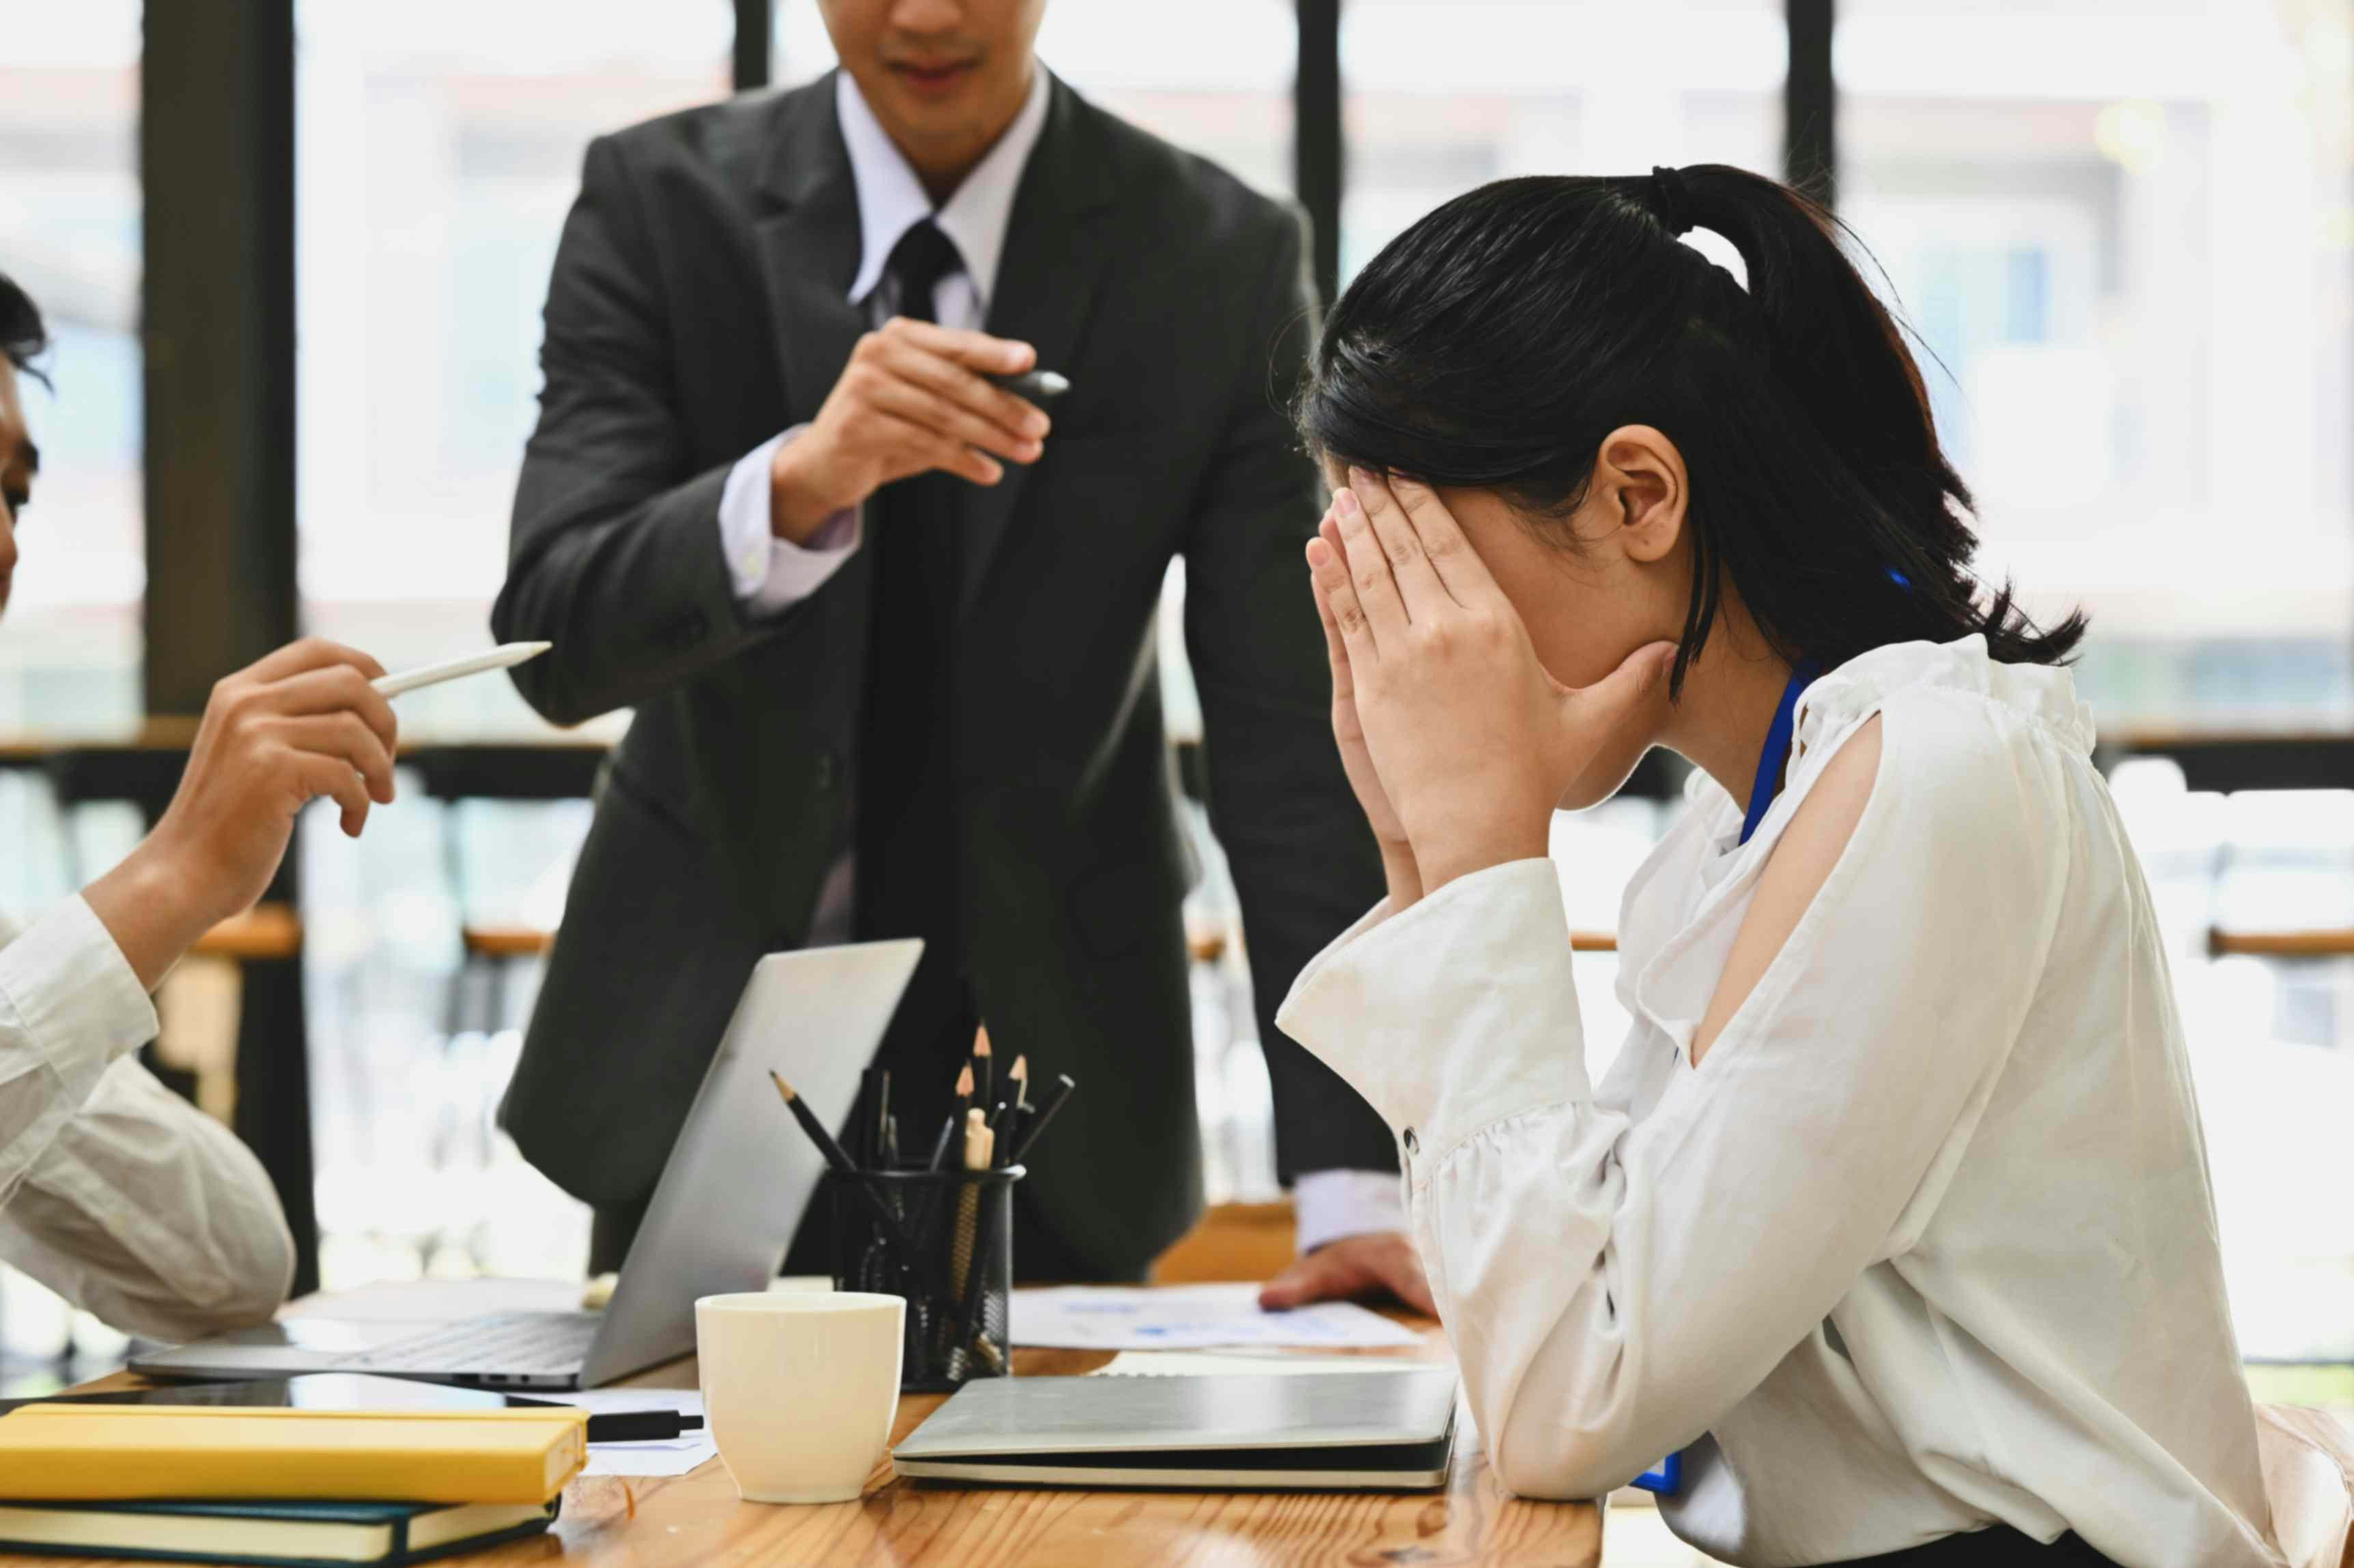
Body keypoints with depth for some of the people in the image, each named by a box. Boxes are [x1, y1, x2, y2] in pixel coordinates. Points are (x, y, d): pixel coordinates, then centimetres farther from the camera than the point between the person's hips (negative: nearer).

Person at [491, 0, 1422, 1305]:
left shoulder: (1221, 263, -7)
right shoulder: (661, 205, -7)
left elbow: (1290, 735, -11)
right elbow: (554, 643, -17)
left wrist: (1351, 1188, -19)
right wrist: (799, 482, -37)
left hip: (1050, 1077, 0)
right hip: (705, 1053, 0)